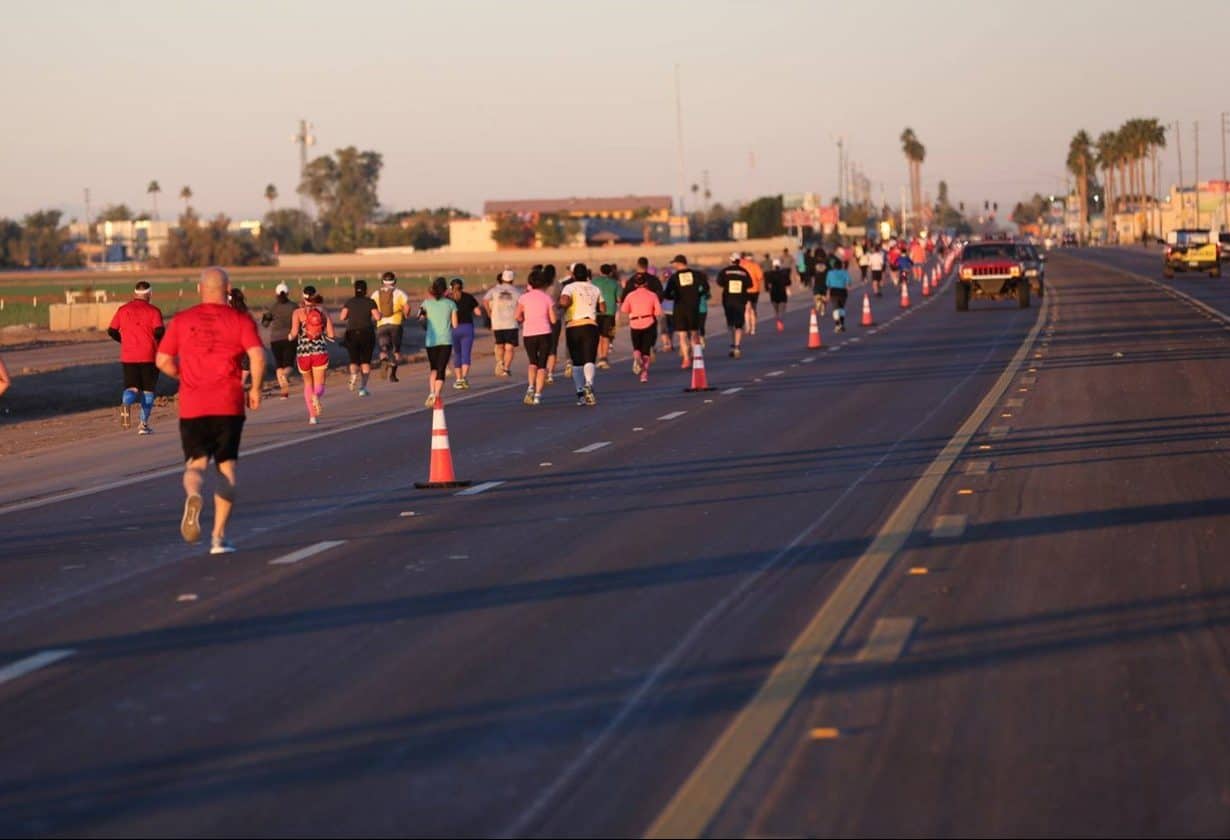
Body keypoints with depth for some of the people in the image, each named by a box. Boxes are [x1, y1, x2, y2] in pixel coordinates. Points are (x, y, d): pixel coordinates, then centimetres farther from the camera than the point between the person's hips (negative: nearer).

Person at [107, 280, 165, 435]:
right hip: (149, 356, -2)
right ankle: (144, 423, 8)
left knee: (131, 388, 4)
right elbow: (159, 331, -17)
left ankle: (126, 404, -30)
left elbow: (111, 331, 5)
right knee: (147, 390, 10)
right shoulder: (153, 311, -4)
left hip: (128, 357, 2)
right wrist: (161, 341, 5)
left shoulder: (123, 310, 7)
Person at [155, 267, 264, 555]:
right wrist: (255, 389, 1)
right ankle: (219, 536, 4)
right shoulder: (240, 320, 1)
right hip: (228, 405, -1)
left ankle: (192, 495, -29)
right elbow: (257, 356, -12)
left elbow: (162, 361, 5)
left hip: (192, 406, 1)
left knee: (195, 463, 8)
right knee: (226, 467, 10)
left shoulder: (182, 320, 6)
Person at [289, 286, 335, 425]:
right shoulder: (324, 312, 4)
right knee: (319, 385, 2)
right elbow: (331, 335, 0)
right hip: (320, 351, 0)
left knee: (308, 384, 21)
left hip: (303, 352, 0)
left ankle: (312, 415, 16)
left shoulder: (298, 312, -1)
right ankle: (316, 396, -36)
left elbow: (294, 333, -12)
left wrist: (290, 336, 11)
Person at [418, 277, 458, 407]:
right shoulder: (451, 304, -1)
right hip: (446, 340, -1)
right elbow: (455, 325, 0)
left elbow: (423, 322, 6)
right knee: (441, 369, 2)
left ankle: (431, 392, -5)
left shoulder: (427, 303, 1)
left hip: (431, 340, 1)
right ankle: (436, 395, -11)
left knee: (433, 368, 15)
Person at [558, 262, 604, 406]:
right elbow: (603, 309, 15)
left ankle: (580, 392, 7)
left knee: (576, 362, 9)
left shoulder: (569, 288, -2)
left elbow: (564, 301, -22)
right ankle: (589, 384, -35)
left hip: (572, 327, -1)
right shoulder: (595, 289, 11)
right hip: (590, 326, 1)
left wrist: (562, 306, -1)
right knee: (589, 360, -8)